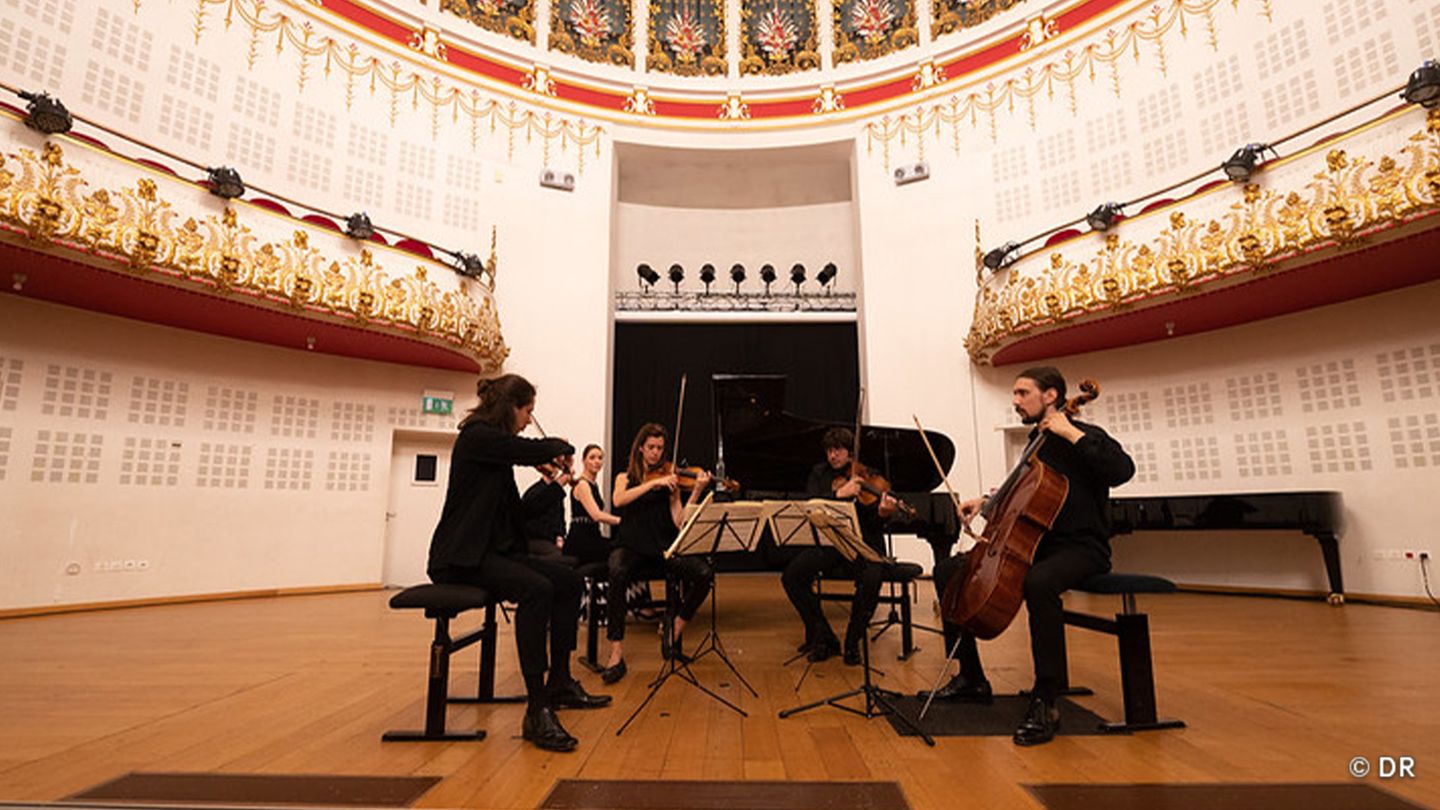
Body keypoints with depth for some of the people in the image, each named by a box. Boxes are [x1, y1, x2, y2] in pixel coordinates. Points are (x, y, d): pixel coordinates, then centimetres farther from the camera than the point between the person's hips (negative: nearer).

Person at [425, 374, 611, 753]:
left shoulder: (494, 440, 15)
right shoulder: (477, 436, -13)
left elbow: (513, 508, 20)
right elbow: (538, 450, -24)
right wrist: (562, 446, -3)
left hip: (495, 549, 10)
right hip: (462, 556, -10)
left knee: (569, 582, 1)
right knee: (536, 590, -32)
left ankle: (559, 683, 11)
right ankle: (537, 711, -27)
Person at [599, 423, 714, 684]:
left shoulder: (669, 479, 12)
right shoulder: (625, 478, 13)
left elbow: (679, 521, -1)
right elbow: (618, 501, -13)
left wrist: (697, 492, -13)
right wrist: (654, 483, -18)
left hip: (663, 548, 1)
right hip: (631, 547, -1)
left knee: (704, 573, -24)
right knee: (618, 573, -36)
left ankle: (674, 630, -3)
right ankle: (616, 654, -27)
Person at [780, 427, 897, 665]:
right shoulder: (820, 473, 11)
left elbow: (874, 525, -4)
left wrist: (882, 511, -27)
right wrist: (839, 494, -20)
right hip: (828, 542, 3)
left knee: (871, 579, -33)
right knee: (791, 576, -20)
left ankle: (852, 643, -8)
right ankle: (823, 638, -2)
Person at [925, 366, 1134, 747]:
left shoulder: (1085, 437, -6)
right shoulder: (1036, 443, 14)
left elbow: (1122, 469, -28)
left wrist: (1072, 434, -23)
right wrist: (987, 501, 12)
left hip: (1080, 548, -8)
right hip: (1035, 545, 8)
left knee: (1039, 582, -43)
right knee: (948, 571, -2)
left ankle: (1046, 700, -27)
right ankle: (972, 679, 7)